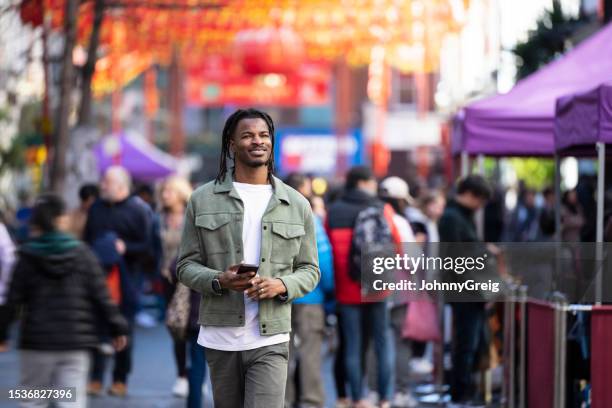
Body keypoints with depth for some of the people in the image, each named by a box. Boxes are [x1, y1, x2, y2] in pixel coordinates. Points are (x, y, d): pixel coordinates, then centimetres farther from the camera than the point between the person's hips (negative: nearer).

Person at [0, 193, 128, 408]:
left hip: (37, 343, 0)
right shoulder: (82, 254, 0)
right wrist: (117, 328, 8)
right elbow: (101, 296, 0)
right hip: (75, 342, 0)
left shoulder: (28, 258, -4)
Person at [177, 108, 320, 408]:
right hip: (220, 339, 1)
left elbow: (309, 270, 9)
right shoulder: (202, 200, 4)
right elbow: (186, 265, 5)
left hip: (270, 341, -1)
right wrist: (220, 280, -15)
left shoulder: (296, 204, 6)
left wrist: (281, 285, -12)